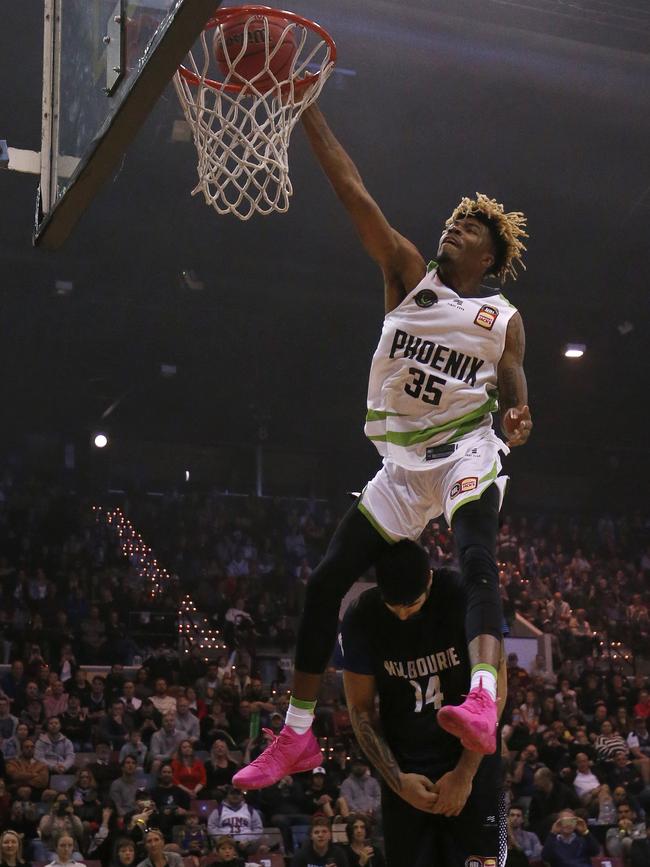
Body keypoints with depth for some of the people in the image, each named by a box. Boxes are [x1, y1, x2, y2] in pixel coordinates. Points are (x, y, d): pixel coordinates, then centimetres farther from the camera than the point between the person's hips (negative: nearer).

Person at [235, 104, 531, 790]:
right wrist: (306, 106, -9)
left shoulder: (503, 318, 5)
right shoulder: (408, 275, 6)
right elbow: (352, 192, -2)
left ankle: (481, 705, -49)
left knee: (477, 558, -32)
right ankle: (297, 737, 12)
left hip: (467, 452, -3)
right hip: (403, 460, 3)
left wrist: (517, 418, -21)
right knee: (326, 581, 0)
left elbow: (512, 395, 6)